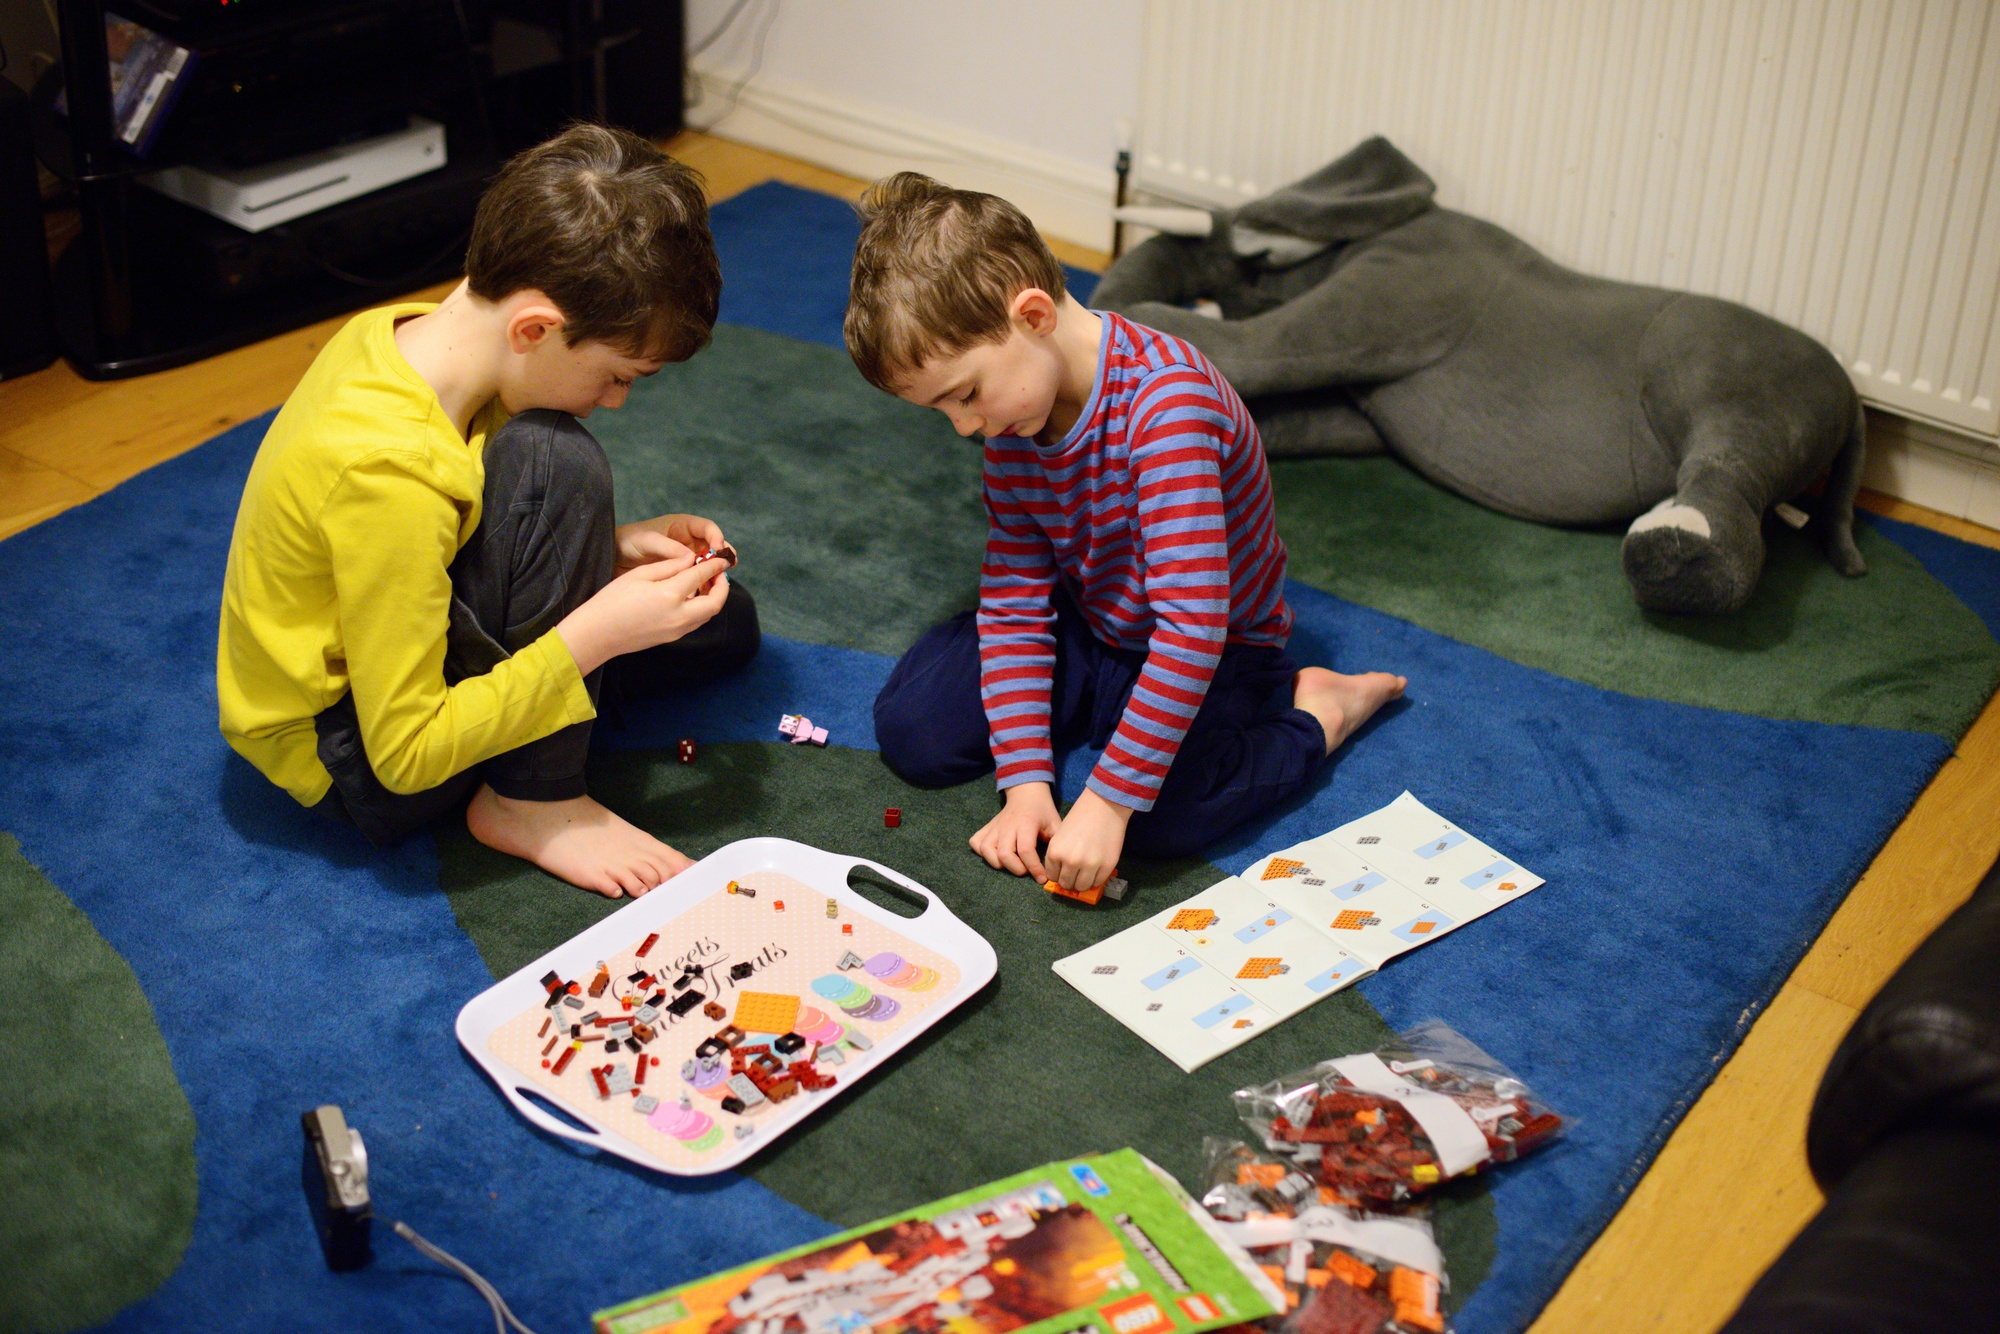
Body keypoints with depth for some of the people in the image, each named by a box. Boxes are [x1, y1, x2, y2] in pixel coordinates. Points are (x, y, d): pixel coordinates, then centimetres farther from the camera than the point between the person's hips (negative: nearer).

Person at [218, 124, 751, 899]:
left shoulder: (411, 332, -9)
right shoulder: (384, 470, -35)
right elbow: (407, 753, -29)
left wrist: (610, 550, -4)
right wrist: (597, 632, -28)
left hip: (376, 663, 9)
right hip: (355, 761, -9)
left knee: (721, 624, 12)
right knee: (553, 463, -27)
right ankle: (533, 804, -14)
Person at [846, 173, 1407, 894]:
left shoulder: (1165, 398, -35)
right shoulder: (1011, 419, -10)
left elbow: (1193, 625, -40)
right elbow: (1013, 602, -6)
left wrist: (1107, 800, -40)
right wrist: (1026, 782, -15)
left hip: (1218, 647, -6)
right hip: (1088, 626, 6)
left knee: (1164, 817, -32)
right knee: (911, 730, -9)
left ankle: (1316, 712, -3)